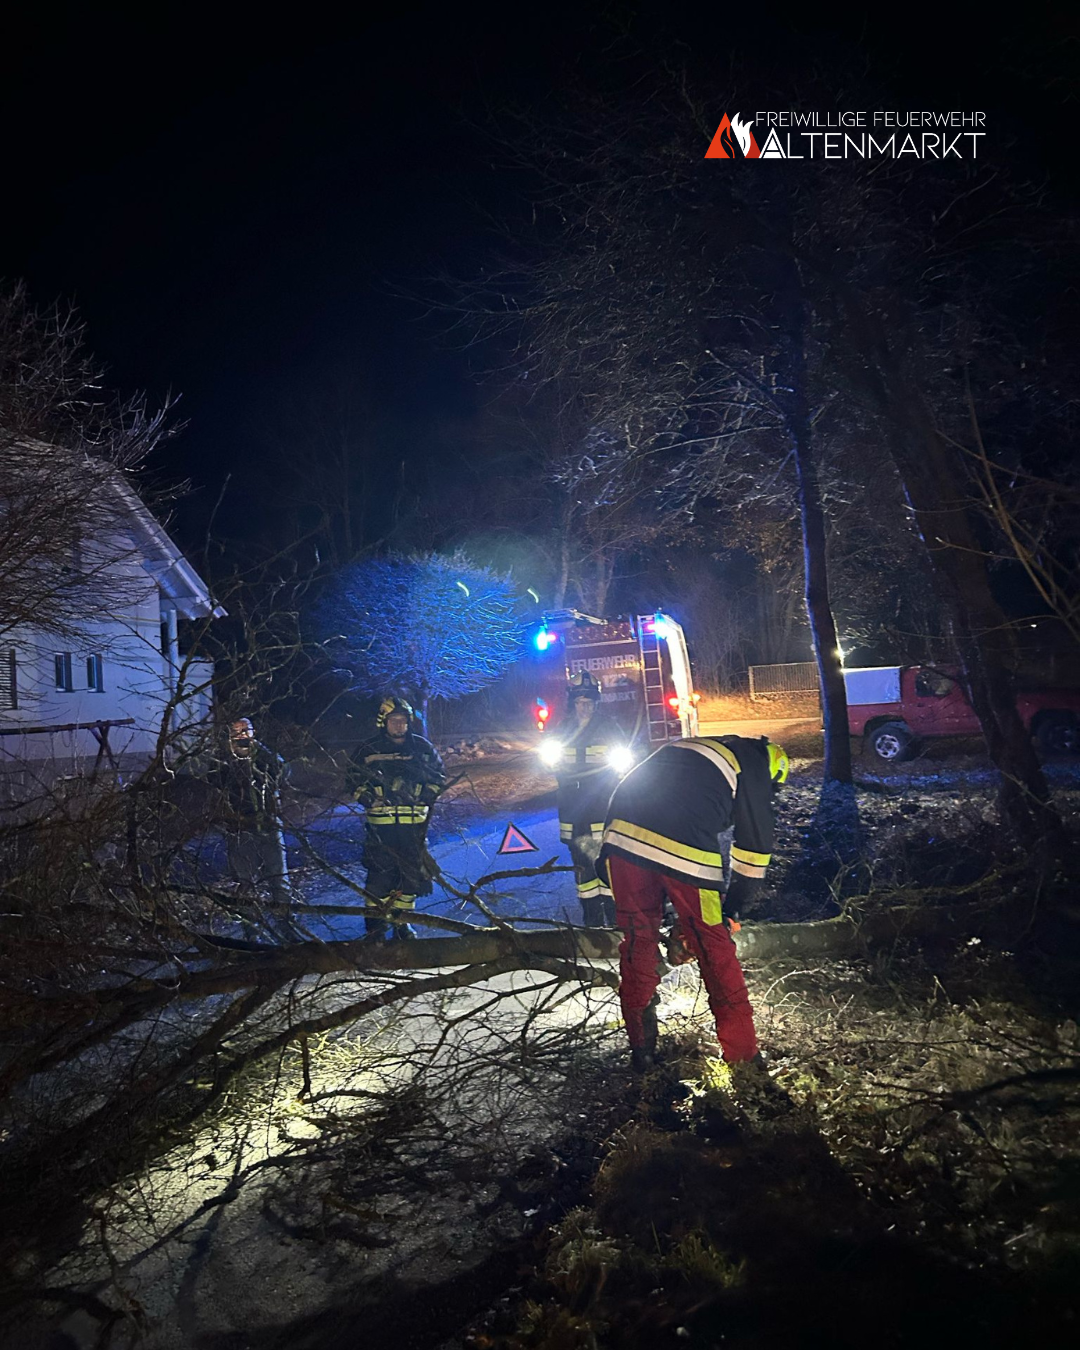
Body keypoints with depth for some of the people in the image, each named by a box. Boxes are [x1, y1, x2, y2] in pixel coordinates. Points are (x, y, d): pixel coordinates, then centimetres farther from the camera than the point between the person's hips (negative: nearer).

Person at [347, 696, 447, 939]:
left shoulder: (422, 748, 8)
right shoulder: (369, 751, 4)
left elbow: (439, 777, 16)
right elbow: (353, 780, 9)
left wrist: (426, 796, -1)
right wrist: (369, 798, -8)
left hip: (414, 823, 3)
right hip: (381, 823, -2)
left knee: (412, 873, 7)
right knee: (380, 874, -7)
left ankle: (400, 921, 24)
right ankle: (375, 926, 5)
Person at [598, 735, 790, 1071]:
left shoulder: (688, 747, 34)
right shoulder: (753, 769, 17)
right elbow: (754, 847, 17)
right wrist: (733, 911, 29)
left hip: (623, 837, 5)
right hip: (686, 854, -5)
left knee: (638, 942, 20)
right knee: (716, 952, 14)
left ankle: (641, 1050, 32)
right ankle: (742, 1055, 26)